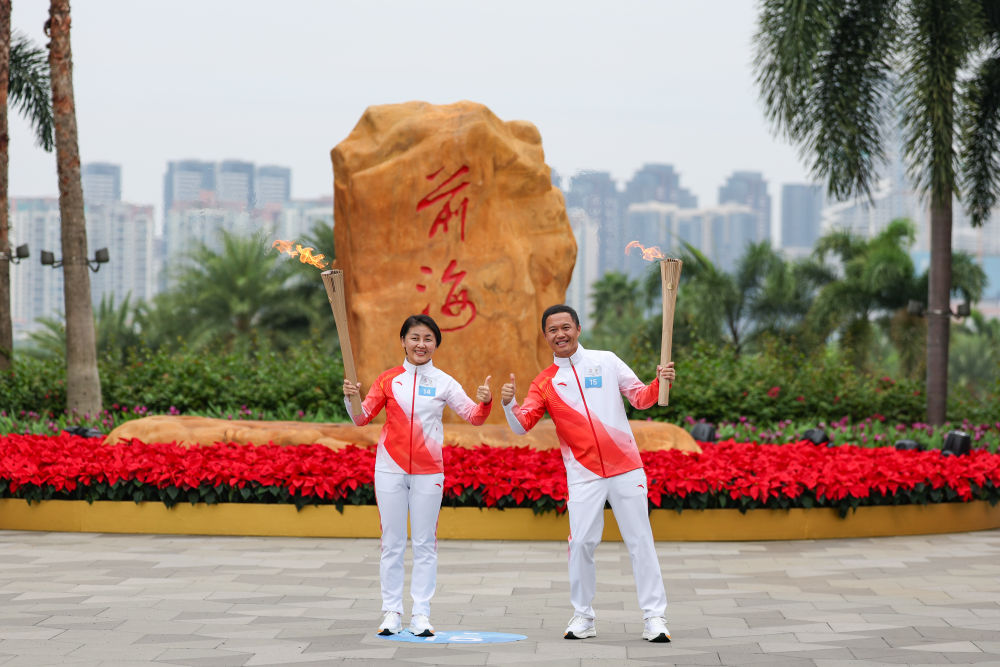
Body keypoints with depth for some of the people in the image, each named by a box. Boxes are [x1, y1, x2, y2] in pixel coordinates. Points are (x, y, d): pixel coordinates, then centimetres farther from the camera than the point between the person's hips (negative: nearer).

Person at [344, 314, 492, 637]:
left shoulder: (443, 382, 2)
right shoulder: (388, 379, 4)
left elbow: (474, 416, 0)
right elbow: (362, 418, 3)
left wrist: (484, 402, -21)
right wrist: (352, 398, -16)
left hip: (428, 471, 0)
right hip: (391, 468, 0)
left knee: (425, 544, 2)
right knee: (392, 543, 3)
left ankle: (421, 613, 6)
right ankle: (392, 611, 8)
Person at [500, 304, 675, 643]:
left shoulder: (606, 361, 6)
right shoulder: (544, 383, 5)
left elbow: (640, 398, 7)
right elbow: (522, 425, -5)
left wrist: (660, 383, -13)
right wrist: (508, 404, -25)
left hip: (626, 468, 0)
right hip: (584, 475, 0)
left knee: (640, 541, 1)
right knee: (581, 543, -4)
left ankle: (654, 617, 5)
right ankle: (582, 617, 11)